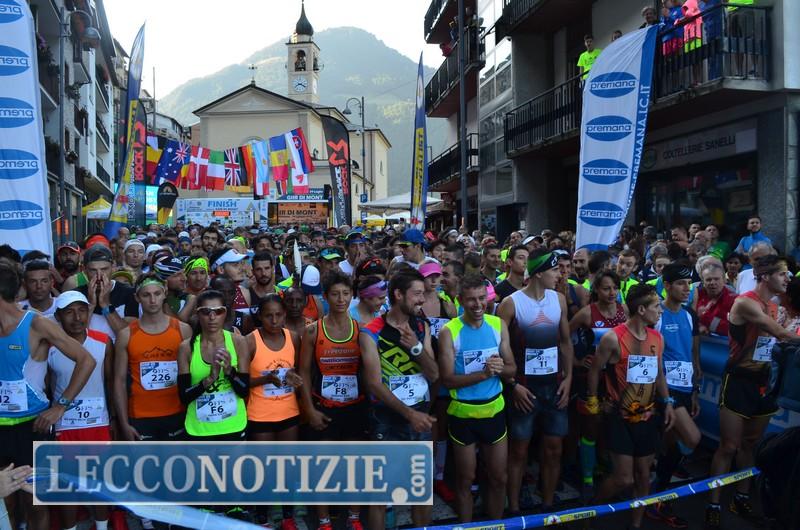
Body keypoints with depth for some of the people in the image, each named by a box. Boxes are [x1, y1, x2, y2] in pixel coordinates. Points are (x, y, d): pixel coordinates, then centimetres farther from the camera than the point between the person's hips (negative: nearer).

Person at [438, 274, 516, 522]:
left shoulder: (498, 324, -2)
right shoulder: (449, 331, -14)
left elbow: (512, 369, 1)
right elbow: (448, 379, -17)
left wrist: (500, 368, -22)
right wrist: (484, 373, -28)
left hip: (494, 410, 3)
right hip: (463, 413, -3)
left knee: (499, 477, 16)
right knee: (465, 479, 14)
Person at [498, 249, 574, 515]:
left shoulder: (559, 299, 4)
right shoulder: (511, 303, -11)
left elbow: (566, 342, 12)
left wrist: (568, 377, 3)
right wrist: (513, 385, -13)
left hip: (554, 385, 5)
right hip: (524, 387, -4)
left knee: (554, 449, 10)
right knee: (519, 451, 5)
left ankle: (547, 506, 26)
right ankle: (514, 509, 18)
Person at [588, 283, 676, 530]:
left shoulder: (657, 338, 2)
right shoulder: (613, 338, -17)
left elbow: (659, 373, 15)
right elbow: (595, 371, -7)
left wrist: (667, 402, 7)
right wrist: (593, 403, 0)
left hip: (647, 417, 6)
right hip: (619, 417, -6)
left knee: (644, 474, 13)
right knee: (624, 478, -5)